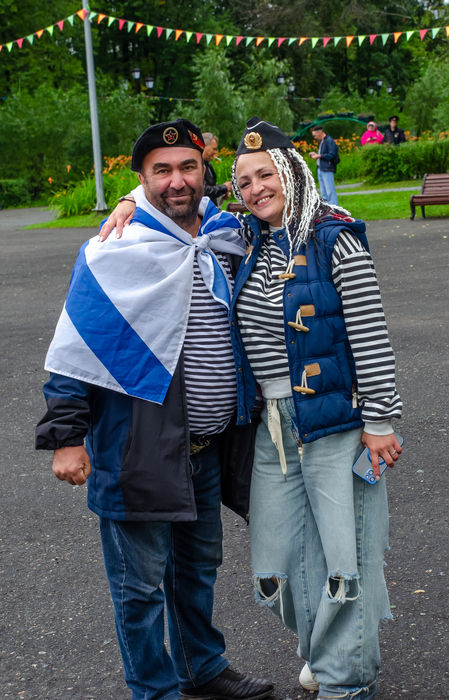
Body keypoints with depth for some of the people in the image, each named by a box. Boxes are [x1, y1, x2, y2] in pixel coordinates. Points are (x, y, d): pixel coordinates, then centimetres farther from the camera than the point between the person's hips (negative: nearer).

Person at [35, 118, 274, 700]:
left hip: (206, 449, 6)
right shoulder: (116, 250, -13)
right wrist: (66, 434, -14)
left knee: (198, 564, 22)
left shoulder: (226, 238, 4)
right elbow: (74, 347, -12)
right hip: (139, 450, -6)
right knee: (141, 582, 6)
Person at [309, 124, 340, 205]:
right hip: (320, 169, 10)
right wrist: (315, 154, 10)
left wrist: (319, 156, -15)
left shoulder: (329, 141, -11)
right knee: (323, 193, 11)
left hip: (327, 169, -10)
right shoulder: (321, 141, 19)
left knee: (330, 192, -10)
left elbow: (332, 155, -17)